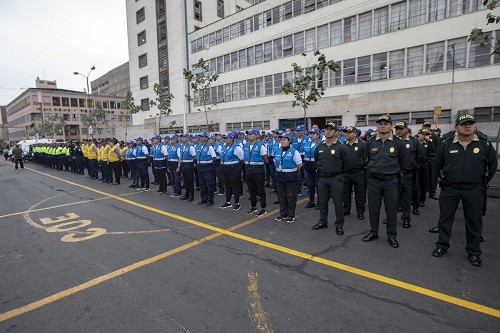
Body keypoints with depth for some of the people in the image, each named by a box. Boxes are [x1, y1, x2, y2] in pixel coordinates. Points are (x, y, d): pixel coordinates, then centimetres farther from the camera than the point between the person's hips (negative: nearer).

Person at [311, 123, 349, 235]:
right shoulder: (319, 147, 5)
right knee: (322, 202, 14)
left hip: (336, 179, -4)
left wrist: (339, 173, 5)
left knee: (338, 203, 3)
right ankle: (323, 222, 29)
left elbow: (346, 163, -2)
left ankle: (339, 225, 16)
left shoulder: (341, 147, -9)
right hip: (322, 178, 5)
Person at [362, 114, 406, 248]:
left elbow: (402, 162, 9)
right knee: (373, 208, 9)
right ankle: (373, 232, 25)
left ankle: (391, 236, 22)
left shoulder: (398, 143, -3)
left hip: (390, 182, -1)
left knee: (391, 210, 6)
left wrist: (393, 172, 12)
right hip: (373, 181, 2)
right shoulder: (370, 143, 2)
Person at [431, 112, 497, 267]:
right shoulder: (446, 144, -3)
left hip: (474, 190, 0)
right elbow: (437, 164, 10)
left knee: (474, 221, 9)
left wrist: (483, 183, 10)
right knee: (445, 218, 8)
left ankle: (473, 252, 24)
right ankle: (442, 246, 23)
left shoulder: (484, 143, -2)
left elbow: (492, 165, 10)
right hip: (449, 189, 0)